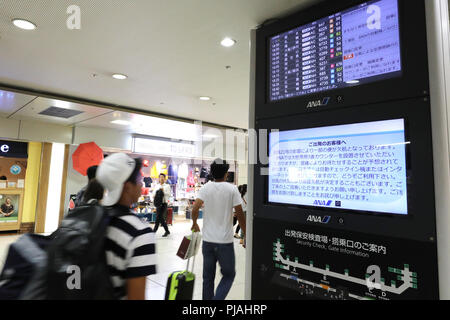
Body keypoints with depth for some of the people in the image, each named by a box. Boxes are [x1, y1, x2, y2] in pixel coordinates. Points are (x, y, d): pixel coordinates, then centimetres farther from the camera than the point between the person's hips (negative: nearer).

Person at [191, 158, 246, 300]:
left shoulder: (206, 187, -1)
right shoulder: (232, 189, -7)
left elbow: (195, 208, -10)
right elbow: (239, 214, -8)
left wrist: (195, 223, 9)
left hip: (208, 240, 3)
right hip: (225, 241, -3)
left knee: (208, 277, 16)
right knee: (229, 275, 13)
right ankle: (217, 298, -3)